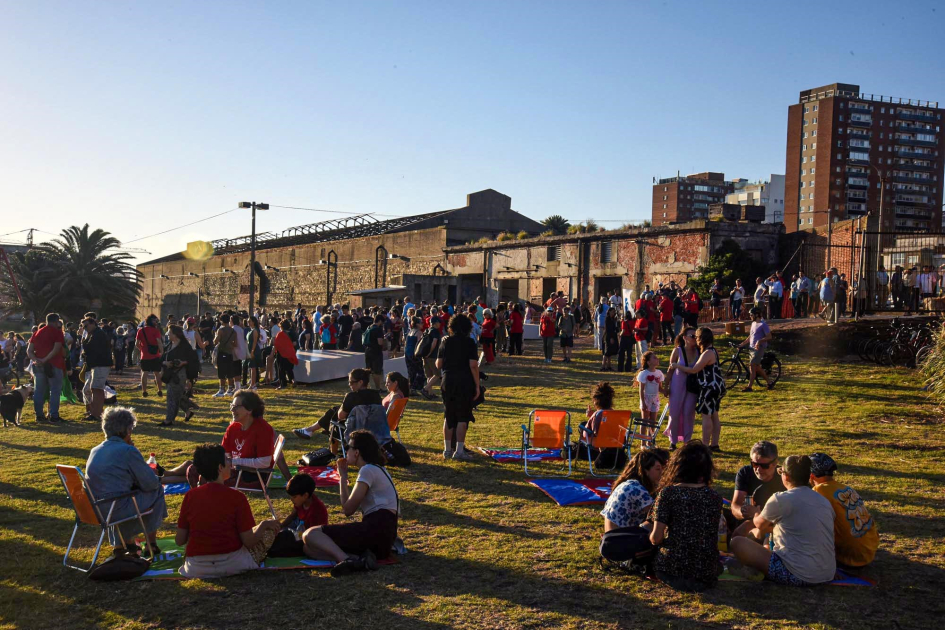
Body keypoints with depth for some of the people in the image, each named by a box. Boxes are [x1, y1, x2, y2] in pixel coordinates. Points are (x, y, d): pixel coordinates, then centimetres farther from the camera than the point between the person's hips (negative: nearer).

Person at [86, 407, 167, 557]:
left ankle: (120, 543, 33)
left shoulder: (95, 451, 11)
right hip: (116, 509, -8)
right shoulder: (128, 451, -12)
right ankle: (151, 542, 20)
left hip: (93, 509, 8)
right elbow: (151, 483, -8)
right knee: (157, 490, 11)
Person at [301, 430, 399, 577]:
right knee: (309, 548, 3)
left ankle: (347, 559, -31)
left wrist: (343, 476, 3)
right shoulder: (377, 469, 24)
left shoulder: (368, 470, -5)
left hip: (376, 528, -10)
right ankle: (360, 559, -18)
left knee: (310, 534, -10)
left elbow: (348, 509, -5)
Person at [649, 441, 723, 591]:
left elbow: (656, 537, -12)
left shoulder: (668, 493, -9)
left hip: (673, 567, -3)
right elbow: (712, 537, 10)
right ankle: (700, 580, 15)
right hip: (707, 572, 3)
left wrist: (652, 537, 11)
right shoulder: (714, 497, 2)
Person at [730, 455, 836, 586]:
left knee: (737, 542, 0)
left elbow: (760, 524, 9)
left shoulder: (781, 499, -11)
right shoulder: (825, 502, 8)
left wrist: (755, 516, 33)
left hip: (796, 575, -8)